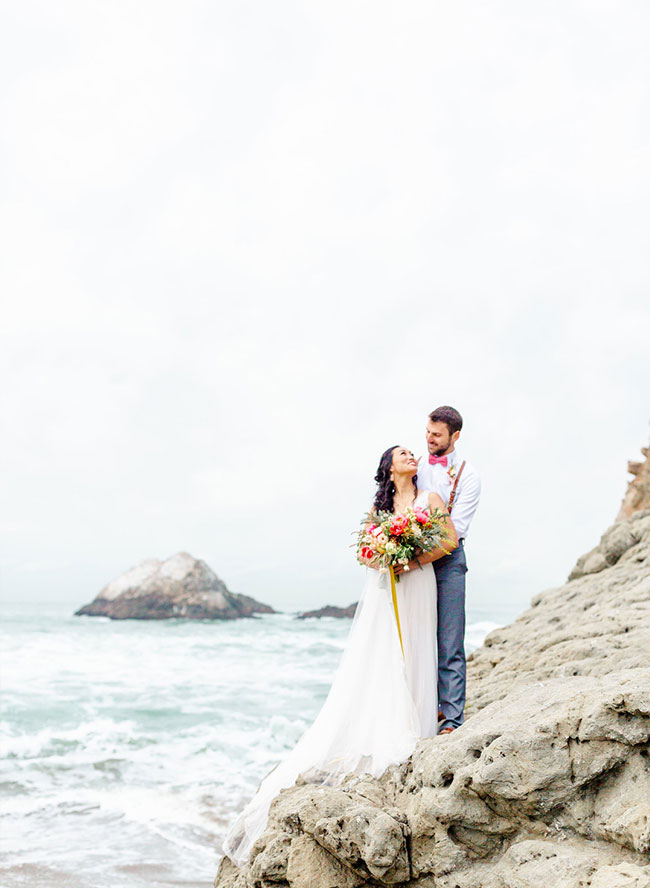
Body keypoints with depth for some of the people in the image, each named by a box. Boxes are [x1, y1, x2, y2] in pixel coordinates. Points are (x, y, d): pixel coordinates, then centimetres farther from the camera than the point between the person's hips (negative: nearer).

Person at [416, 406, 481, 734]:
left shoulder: (468, 476, -4)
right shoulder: (415, 466, 10)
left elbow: (456, 528, -12)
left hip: (447, 561, -4)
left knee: (450, 644, -5)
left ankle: (452, 717, -3)